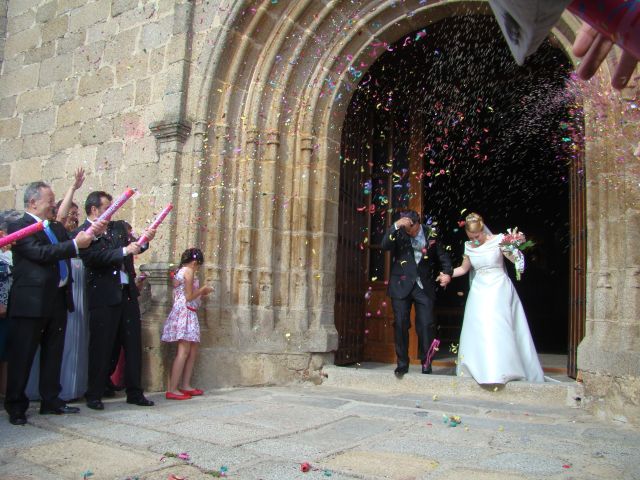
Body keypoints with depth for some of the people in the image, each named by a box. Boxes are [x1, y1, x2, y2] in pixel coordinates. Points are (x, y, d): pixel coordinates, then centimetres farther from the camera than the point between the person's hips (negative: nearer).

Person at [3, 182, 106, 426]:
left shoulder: (56, 227, 16)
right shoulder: (19, 227, -8)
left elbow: (72, 249, 16)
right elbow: (39, 253, -20)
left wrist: (92, 234, 2)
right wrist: (75, 244, -21)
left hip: (58, 299, 8)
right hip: (31, 301, -7)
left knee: (53, 354, 14)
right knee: (22, 356, 3)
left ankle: (51, 401, 24)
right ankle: (16, 407, 14)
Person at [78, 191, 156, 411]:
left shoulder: (118, 227, 14)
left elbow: (132, 247, 17)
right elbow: (95, 257, -19)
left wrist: (144, 239, -3)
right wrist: (124, 250, -23)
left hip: (127, 293, 6)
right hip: (103, 296, -6)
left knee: (134, 344, 8)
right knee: (101, 347, 2)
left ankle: (134, 392, 18)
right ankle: (94, 395, 15)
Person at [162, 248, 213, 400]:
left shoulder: (179, 271, 20)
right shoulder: (189, 271, -8)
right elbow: (189, 297, -14)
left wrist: (201, 294, 24)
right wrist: (203, 289, 0)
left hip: (181, 313, 10)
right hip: (186, 312, -10)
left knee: (192, 350, 11)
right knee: (183, 352, -12)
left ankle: (186, 386, 11)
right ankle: (172, 390, -14)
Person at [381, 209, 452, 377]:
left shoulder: (430, 234, 1)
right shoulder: (398, 233, -3)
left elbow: (442, 254, 10)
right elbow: (385, 245, -19)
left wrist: (447, 272, -5)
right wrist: (395, 226, -29)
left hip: (423, 286, 1)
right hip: (401, 285, 0)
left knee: (426, 325, -1)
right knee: (400, 324, 2)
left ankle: (426, 363, 12)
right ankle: (402, 363, 15)